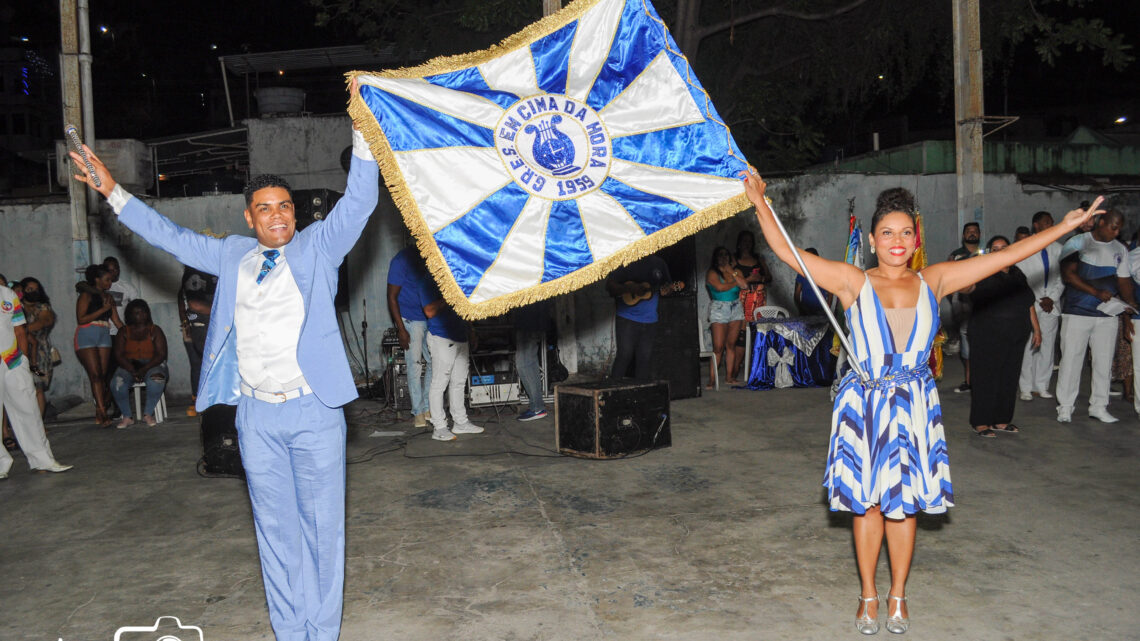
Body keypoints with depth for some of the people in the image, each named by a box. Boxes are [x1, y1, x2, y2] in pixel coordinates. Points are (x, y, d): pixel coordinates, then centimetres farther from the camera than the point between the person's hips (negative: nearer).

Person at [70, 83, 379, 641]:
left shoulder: (319, 246, 2)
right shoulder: (233, 256, 12)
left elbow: (359, 200, -8)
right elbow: (171, 237, 21)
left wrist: (363, 134, -19)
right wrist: (114, 193, 21)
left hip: (314, 410, -3)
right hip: (256, 413, 4)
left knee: (322, 526, 4)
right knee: (275, 530, 11)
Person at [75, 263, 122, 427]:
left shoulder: (108, 298, 17)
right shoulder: (86, 295, -2)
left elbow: (117, 321, 17)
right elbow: (81, 319, -12)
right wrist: (103, 310, -12)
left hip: (104, 337, 6)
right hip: (86, 337, -6)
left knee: (103, 376, 1)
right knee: (95, 374, -13)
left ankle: (99, 415, 5)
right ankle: (102, 413, -18)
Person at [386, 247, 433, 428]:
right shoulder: (403, 259, -14)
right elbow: (392, 296, -12)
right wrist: (401, 329, -17)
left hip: (430, 319, 6)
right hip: (410, 320, -6)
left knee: (433, 362, 7)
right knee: (415, 365, -5)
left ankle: (428, 408, 18)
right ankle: (418, 412, 3)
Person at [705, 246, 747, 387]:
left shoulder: (736, 271, 12)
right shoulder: (712, 273, -1)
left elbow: (744, 285, -4)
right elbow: (720, 287, -17)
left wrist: (732, 271, -4)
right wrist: (735, 282, -2)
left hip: (736, 309, 4)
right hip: (718, 310, -4)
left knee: (731, 344, 6)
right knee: (718, 347, -9)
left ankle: (729, 376, 12)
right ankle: (711, 379, -7)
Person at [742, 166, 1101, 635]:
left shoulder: (934, 281, 5)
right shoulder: (852, 281, -2)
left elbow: (1005, 256, 7)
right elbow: (788, 253, -8)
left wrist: (1064, 226, 7)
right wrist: (761, 204, -14)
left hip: (915, 406, 2)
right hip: (865, 404, -2)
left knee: (904, 504, 8)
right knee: (867, 503, 6)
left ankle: (898, 596, 26)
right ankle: (869, 596, 23)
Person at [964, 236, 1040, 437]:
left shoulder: (1017, 275, 14)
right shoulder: (984, 275, -4)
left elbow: (1029, 304, 19)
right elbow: (967, 288, -25)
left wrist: (1036, 329, 15)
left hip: (1016, 336, 6)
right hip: (989, 336, -6)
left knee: (1010, 377, 10)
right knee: (986, 377, -4)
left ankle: (1001, 420, 20)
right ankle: (981, 422, 3)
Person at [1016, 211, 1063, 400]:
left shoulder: (1057, 249, 12)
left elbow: (1062, 278, 12)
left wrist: (1052, 298, -2)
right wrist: (1037, 301, -8)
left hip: (1051, 305, 4)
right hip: (1030, 305, -3)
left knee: (1047, 346, 4)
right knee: (1028, 347, -4)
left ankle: (1041, 386, 13)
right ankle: (1026, 388, 3)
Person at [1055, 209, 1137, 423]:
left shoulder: (1120, 250, 12)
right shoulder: (1077, 243, -2)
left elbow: (1124, 281, 11)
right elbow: (1068, 275, -11)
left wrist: (1131, 305, -6)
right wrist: (1096, 292, -19)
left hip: (1107, 316, 4)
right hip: (1077, 313, -4)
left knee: (1104, 361, 7)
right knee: (1071, 359, -2)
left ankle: (1099, 406, 17)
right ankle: (1065, 407, 6)